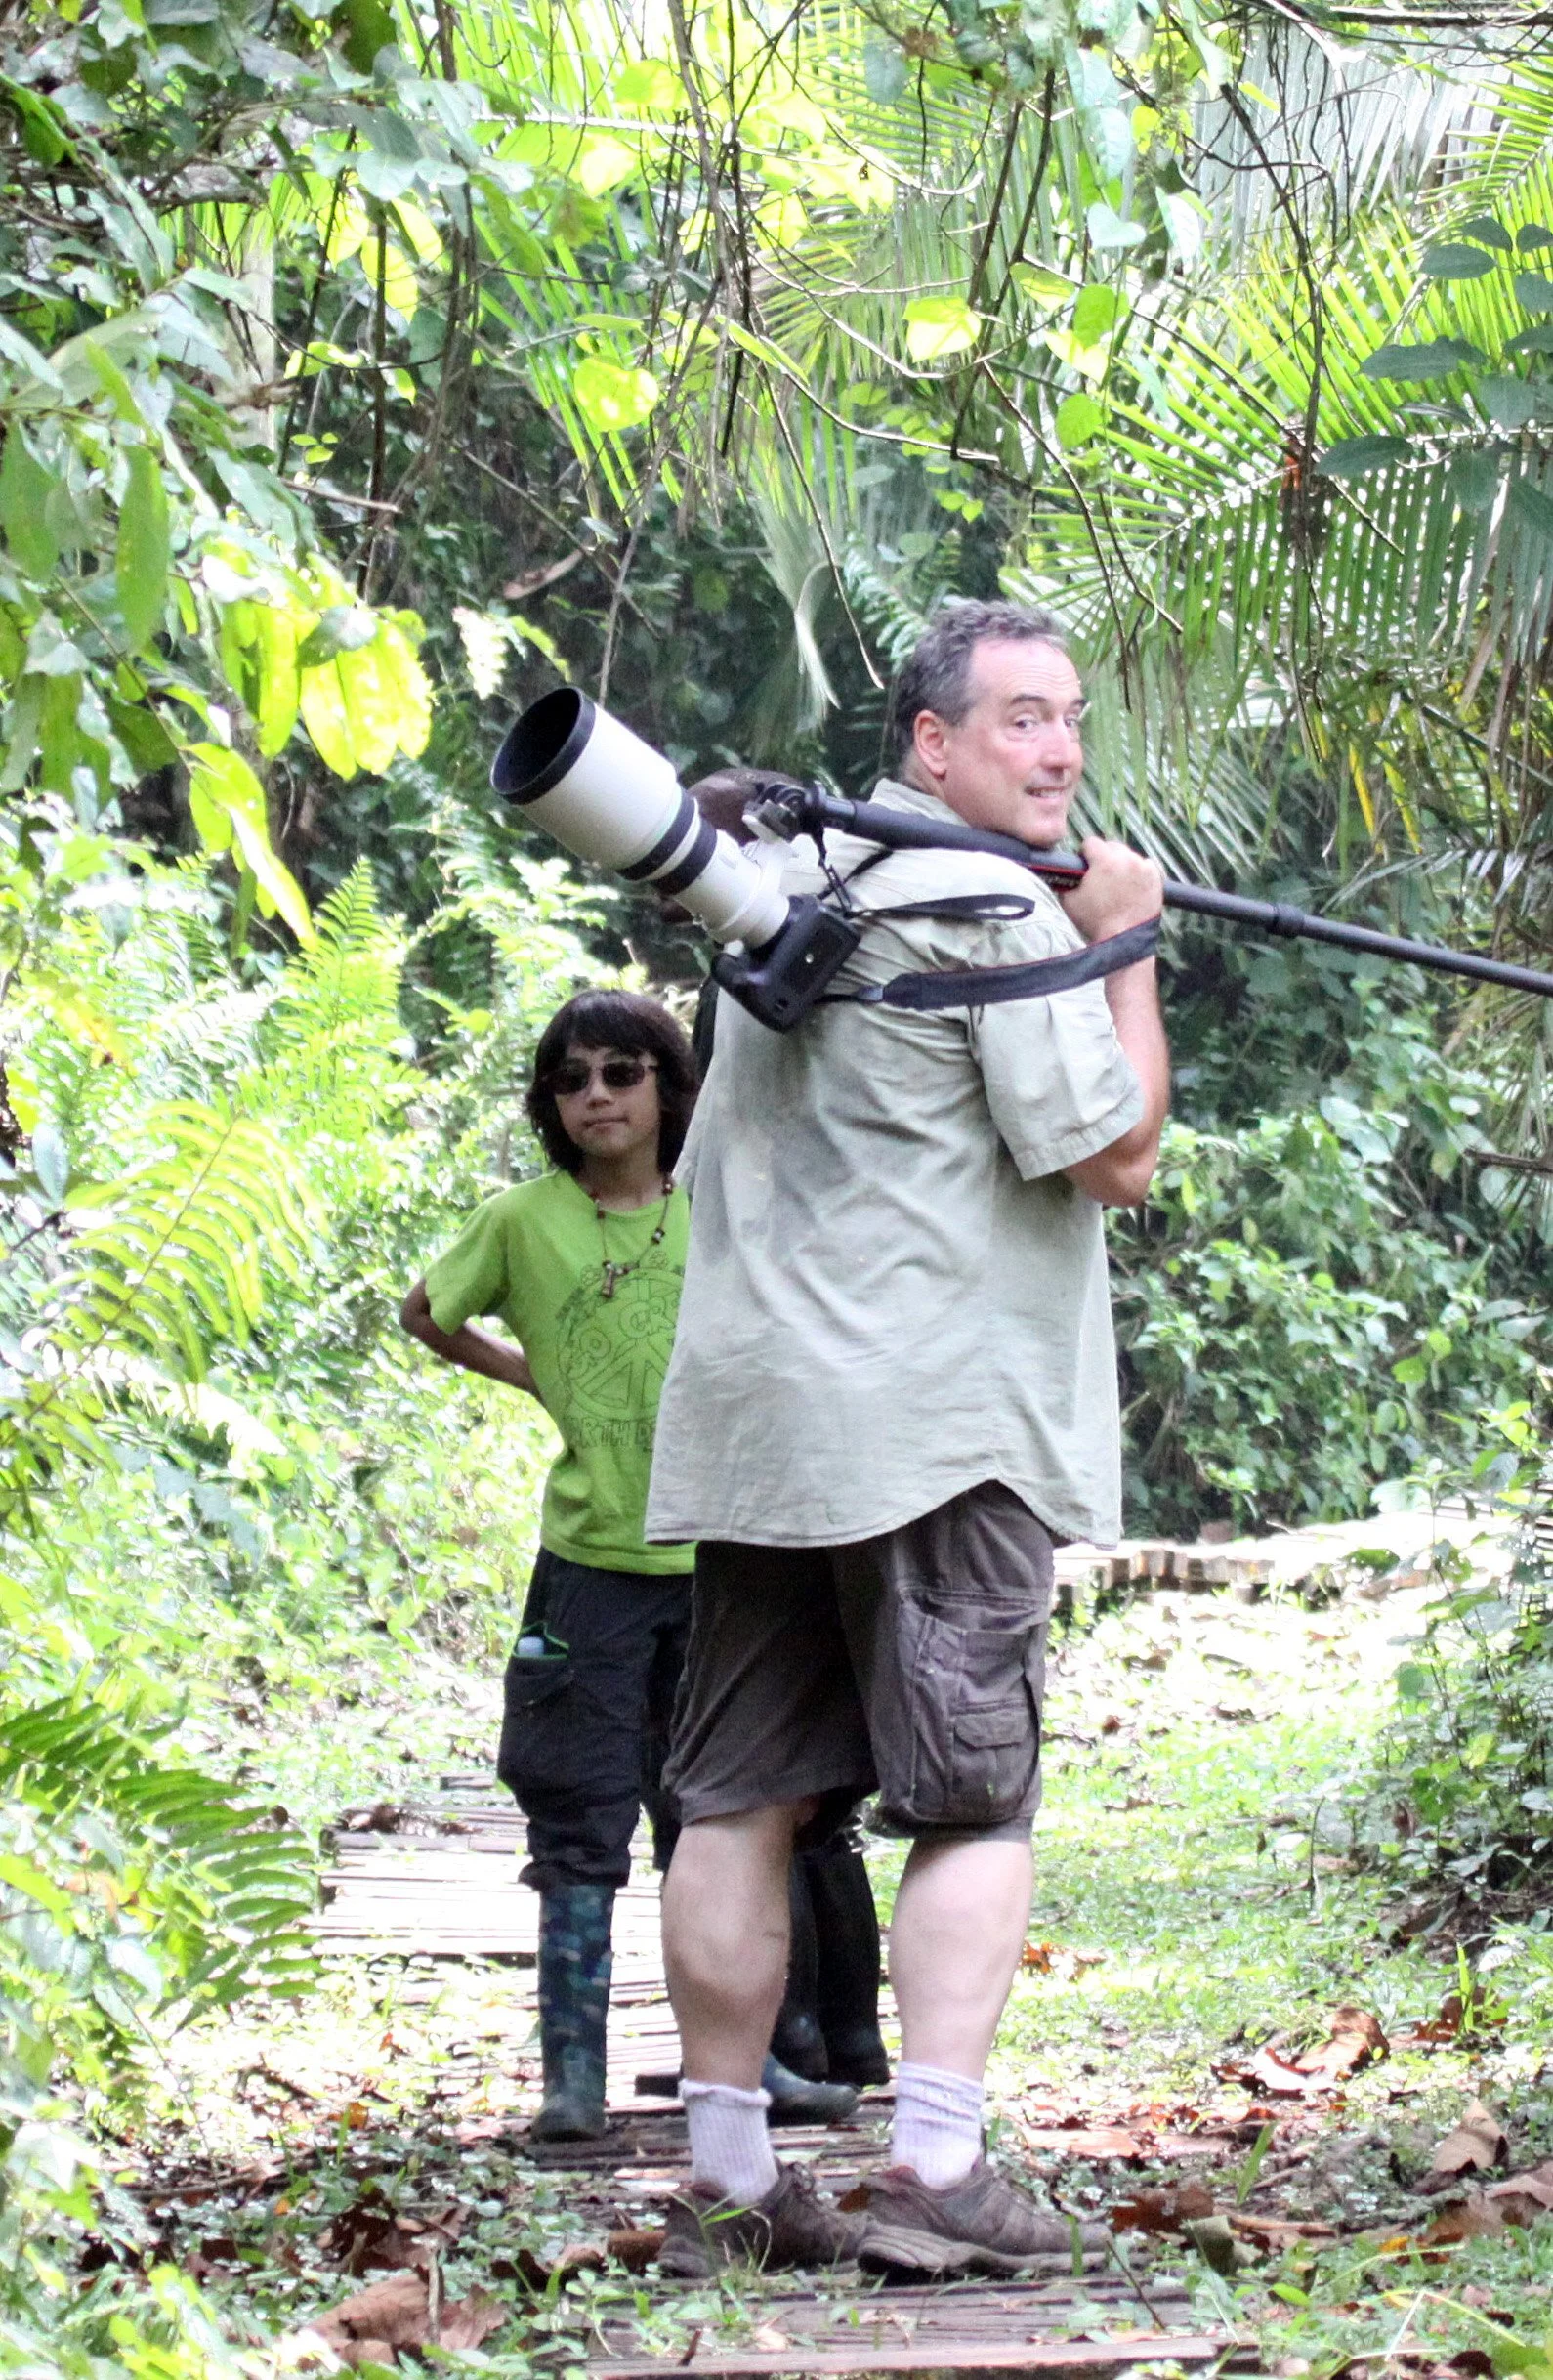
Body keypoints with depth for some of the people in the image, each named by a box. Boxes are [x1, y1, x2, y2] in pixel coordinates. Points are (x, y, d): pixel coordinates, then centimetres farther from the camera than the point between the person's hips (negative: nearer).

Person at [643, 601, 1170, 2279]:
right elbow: (1117, 1154, -8)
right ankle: (935, 2173, -10)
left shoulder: (788, 882, 17)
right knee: (975, 1805, -3)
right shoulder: (1002, 913, -9)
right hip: (935, 1425, -7)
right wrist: (1126, 941, -1)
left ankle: (725, 2181, 9)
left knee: (741, 1801, 6)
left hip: (753, 1415, 7)